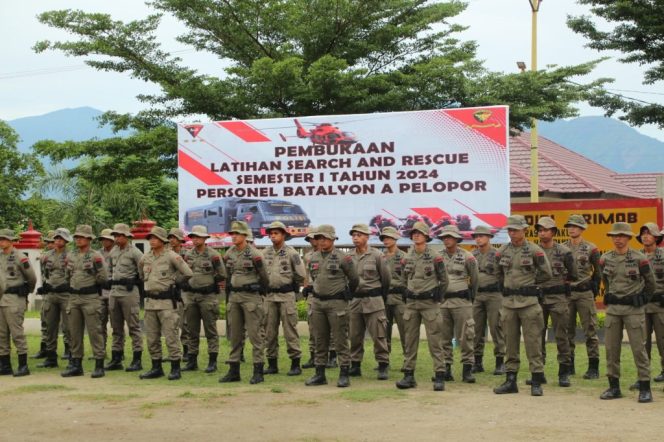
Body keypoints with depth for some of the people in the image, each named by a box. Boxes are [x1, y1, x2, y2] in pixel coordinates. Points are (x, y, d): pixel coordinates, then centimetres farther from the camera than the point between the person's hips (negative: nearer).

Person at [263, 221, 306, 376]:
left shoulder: (291, 253, -6)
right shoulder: (265, 253, 7)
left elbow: (300, 275, -3)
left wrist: (291, 286, 8)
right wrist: (266, 285, 13)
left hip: (286, 295, -5)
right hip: (269, 296, 5)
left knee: (290, 330, -3)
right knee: (270, 331, 7)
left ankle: (295, 364, 2)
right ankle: (272, 364, 16)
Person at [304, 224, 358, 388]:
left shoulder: (342, 258, -8)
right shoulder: (313, 258, 9)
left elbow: (354, 279, 2)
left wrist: (346, 294, 14)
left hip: (337, 303, -5)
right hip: (317, 302, 5)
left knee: (340, 340, -2)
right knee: (320, 340, 9)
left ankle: (344, 374, 2)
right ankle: (320, 374, 15)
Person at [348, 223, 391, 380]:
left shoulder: (376, 255, -5)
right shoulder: (348, 256, 5)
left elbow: (386, 277, 3)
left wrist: (381, 295, 12)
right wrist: (348, 293, 15)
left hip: (373, 300, -4)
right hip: (353, 300, 4)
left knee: (378, 335, -3)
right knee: (354, 336, 9)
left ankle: (383, 366, 3)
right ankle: (355, 366, 19)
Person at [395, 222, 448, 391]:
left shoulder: (435, 257, -6)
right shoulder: (406, 258, 7)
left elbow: (444, 281, 3)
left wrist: (436, 296, 5)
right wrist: (408, 295, 14)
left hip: (430, 303, -4)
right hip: (411, 303, 5)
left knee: (435, 340, -5)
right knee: (410, 340, 7)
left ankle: (439, 377, -3)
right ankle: (409, 376, 12)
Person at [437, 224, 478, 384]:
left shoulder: (467, 256, -2)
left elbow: (475, 279, 7)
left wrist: (471, 295, 15)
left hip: (461, 301, -3)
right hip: (442, 301, 3)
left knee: (465, 336, -4)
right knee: (444, 337, 6)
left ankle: (467, 369, 1)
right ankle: (446, 369, 13)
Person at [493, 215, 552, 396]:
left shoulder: (534, 251, -5)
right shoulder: (502, 252, 8)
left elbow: (546, 274, -1)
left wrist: (529, 281, 4)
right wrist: (509, 285, 11)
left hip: (529, 301, -4)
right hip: (508, 301, 5)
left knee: (533, 342, -3)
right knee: (510, 343, 9)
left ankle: (537, 382, 2)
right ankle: (510, 380, 15)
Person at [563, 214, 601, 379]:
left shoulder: (591, 249, -1)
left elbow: (598, 272, 2)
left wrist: (594, 291, -1)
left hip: (585, 293, -3)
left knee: (590, 330, -2)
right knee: (567, 331, 7)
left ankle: (593, 368, 2)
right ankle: (569, 365, 15)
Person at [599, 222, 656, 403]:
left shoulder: (640, 259, -7)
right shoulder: (605, 259, 4)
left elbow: (651, 284, 5)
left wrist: (641, 299, 9)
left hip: (634, 309, -4)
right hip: (612, 308, 4)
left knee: (639, 348, -3)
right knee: (611, 349, 6)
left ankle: (645, 388, 4)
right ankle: (614, 387, 15)